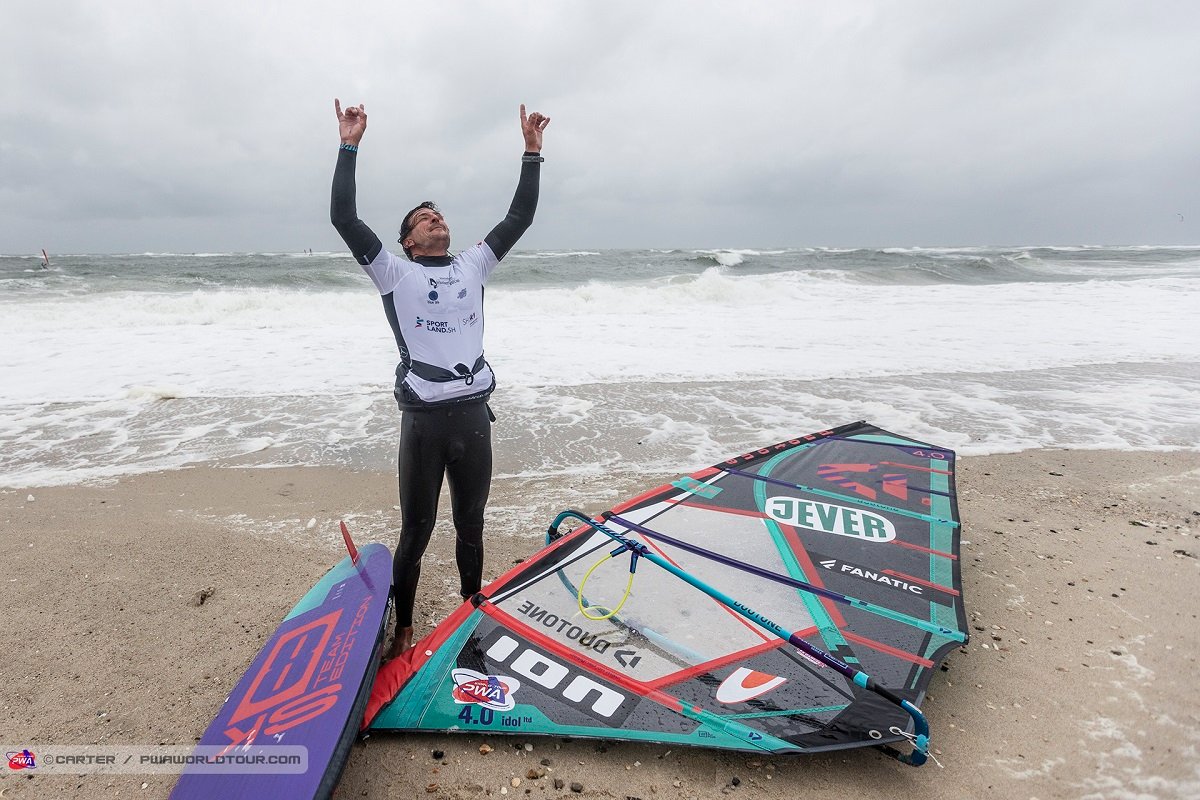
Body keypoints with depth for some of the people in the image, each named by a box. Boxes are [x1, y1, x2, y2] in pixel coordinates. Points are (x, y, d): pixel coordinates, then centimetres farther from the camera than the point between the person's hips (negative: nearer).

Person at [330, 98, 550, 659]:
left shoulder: (472, 266, 14)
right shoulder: (396, 273, 4)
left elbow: (520, 217, 13)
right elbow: (344, 217, -6)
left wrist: (531, 153, 10)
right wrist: (349, 146, -6)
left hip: (474, 414, 4)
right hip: (423, 422, -3)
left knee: (470, 525, 17)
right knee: (416, 532, 6)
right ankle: (402, 628, 23)